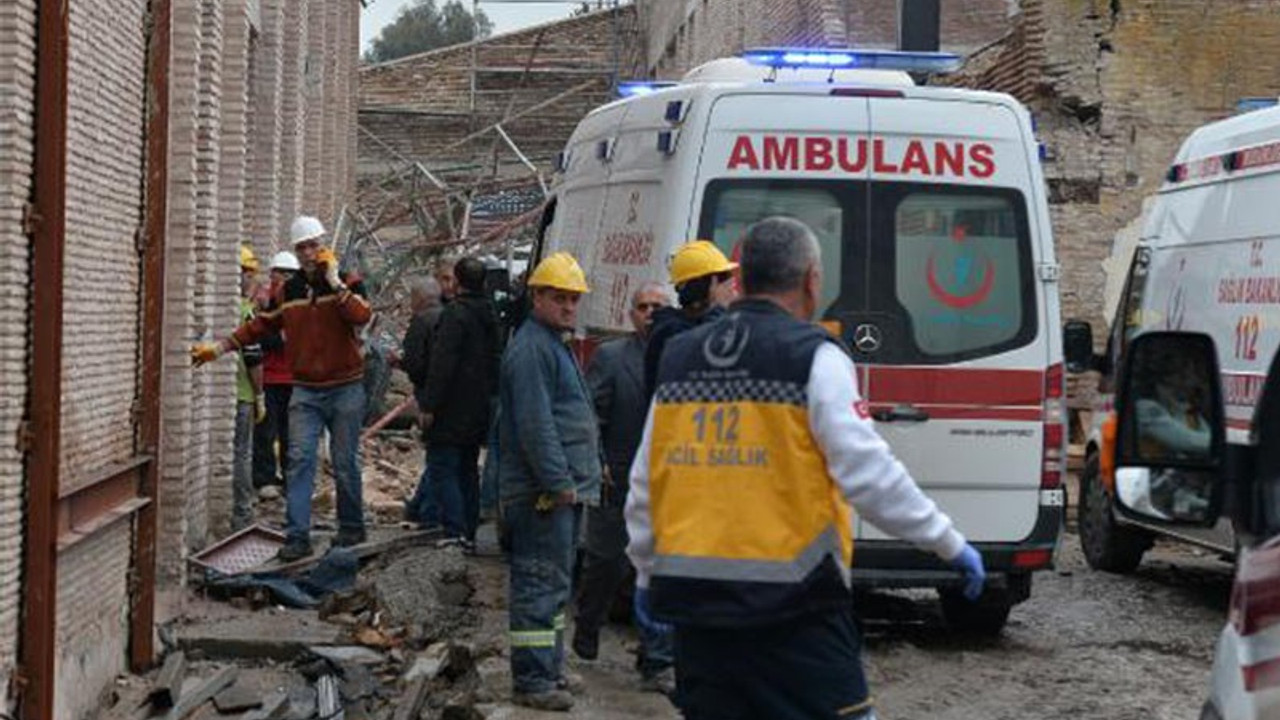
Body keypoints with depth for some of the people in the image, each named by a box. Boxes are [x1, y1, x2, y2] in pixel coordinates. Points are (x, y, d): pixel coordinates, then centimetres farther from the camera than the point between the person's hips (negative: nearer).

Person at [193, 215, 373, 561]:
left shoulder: (345, 284, -4)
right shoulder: (288, 292, 8)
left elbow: (362, 315, -24)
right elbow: (260, 326, 12)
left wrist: (334, 282, -23)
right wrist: (220, 347, 3)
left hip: (345, 390, -3)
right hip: (306, 390, 3)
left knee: (345, 462, 5)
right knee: (300, 460, -7)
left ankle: (351, 528, 21)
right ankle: (297, 536, -8)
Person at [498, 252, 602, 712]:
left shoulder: (554, 345, 21)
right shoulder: (531, 349, -14)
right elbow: (535, 424, -21)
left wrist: (580, 477, 23)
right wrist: (559, 482, -22)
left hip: (562, 489, 11)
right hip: (543, 492, -11)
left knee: (554, 581, 17)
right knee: (542, 582, -10)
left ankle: (548, 668, 27)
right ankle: (533, 680, -8)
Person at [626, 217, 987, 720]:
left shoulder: (679, 358, 12)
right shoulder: (813, 356, -7)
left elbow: (645, 482, 17)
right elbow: (867, 472, -13)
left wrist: (647, 572, 29)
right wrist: (951, 545, -5)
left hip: (694, 602, 6)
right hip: (792, 604, -6)